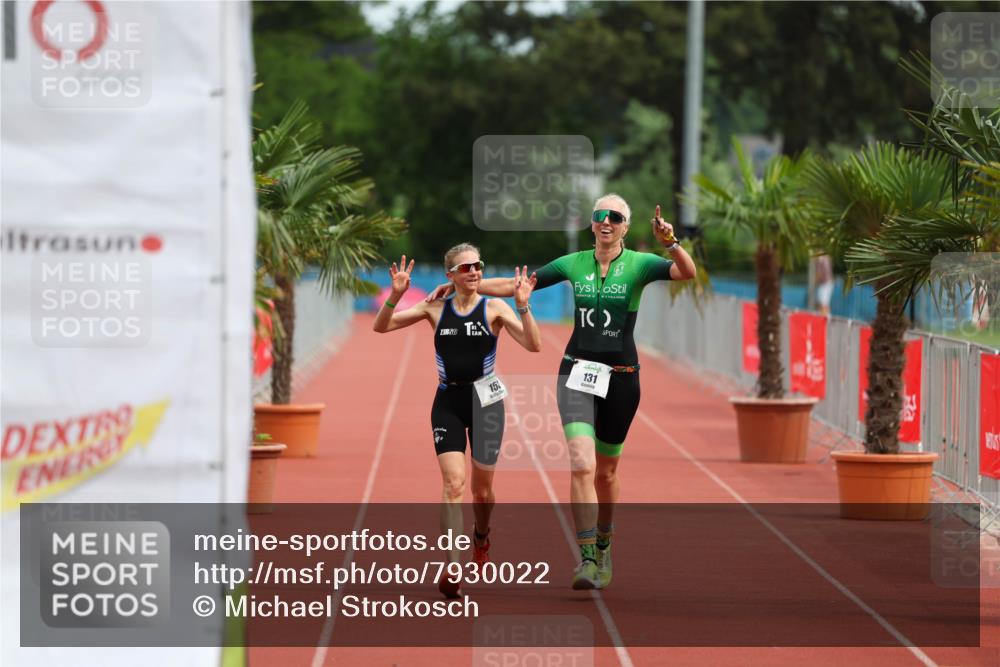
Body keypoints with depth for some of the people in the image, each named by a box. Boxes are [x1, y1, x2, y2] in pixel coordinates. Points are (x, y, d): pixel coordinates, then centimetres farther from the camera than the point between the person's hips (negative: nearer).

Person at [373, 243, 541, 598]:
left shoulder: (494, 308, -2)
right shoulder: (436, 309, 2)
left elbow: (533, 344, -13)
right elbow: (381, 327, 0)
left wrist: (523, 306, -25)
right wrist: (395, 295, -16)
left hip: (485, 399, 0)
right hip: (448, 402, 0)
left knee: (482, 490, 10)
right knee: (453, 482, -16)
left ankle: (481, 536, 44)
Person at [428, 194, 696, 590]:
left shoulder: (638, 265, -1)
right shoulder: (574, 264, 6)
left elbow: (687, 272, -18)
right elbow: (512, 285, 12)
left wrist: (670, 242, -37)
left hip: (620, 376, 0)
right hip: (577, 373, 1)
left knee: (606, 471, 10)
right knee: (581, 463, -18)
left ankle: (603, 546, 35)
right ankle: (587, 559, -19)